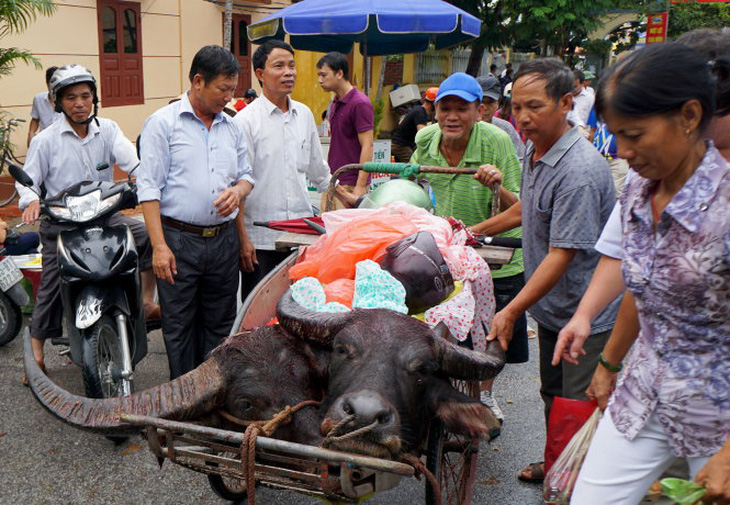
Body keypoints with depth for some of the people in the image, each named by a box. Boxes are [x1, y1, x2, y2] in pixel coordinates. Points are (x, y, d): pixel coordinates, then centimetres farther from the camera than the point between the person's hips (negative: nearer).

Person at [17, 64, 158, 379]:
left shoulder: (107, 130, 2)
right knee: (52, 287, 3)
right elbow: (27, 179, 0)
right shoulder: (45, 140, -3)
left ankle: (146, 302, -7)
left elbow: (129, 159, -14)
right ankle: (36, 352, 19)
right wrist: (32, 201, -23)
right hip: (61, 224, -2)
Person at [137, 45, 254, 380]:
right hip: (179, 240, -5)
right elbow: (149, 187, -9)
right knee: (179, 326, 5)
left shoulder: (231, 127, 13)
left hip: (224, 239, 5)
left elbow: (246, 175, 21)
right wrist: (159, 245, -16)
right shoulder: (163, 123, -4)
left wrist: (238, 191, -5)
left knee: (220, 325, 13)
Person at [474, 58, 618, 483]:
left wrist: (512, 311, -26)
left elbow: (562, 254, -28)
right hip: (551, 307, 9)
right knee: (553, 395, 23)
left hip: (585, 315, -9)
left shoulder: (580, 170, -27)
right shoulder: (535, 150, 3)